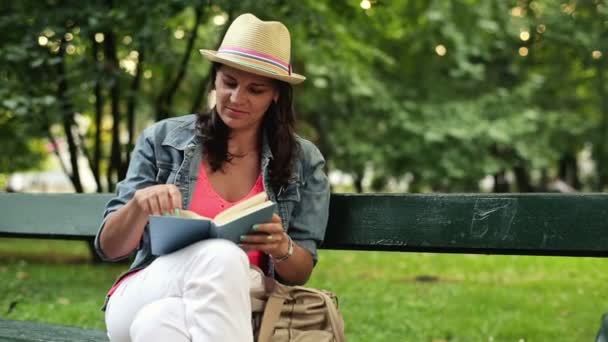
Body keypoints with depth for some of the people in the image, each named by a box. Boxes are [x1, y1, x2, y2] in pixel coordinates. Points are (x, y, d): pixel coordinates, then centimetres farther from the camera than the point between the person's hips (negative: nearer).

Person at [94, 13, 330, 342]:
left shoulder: (304, 162, 7)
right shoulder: (162, 140, 4)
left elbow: (300, 273, 8)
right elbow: (108, 248, 5)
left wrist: (281, 248, -17)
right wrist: (139, 204, -18)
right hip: (143, 298, 1)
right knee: (221, 255, -35)